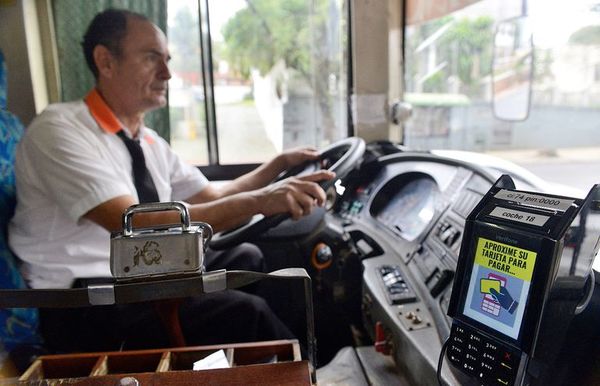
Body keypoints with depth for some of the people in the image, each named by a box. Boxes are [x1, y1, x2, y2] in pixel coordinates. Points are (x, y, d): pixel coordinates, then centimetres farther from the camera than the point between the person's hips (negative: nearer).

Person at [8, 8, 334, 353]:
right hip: (81, 301, -8)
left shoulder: (151, 143, 8)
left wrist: (281, 164, 2)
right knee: (244, 312, -22)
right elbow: (136, 226, -28)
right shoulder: (59, 130, -16)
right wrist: (258, 201, -32)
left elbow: (213, 199, 12)